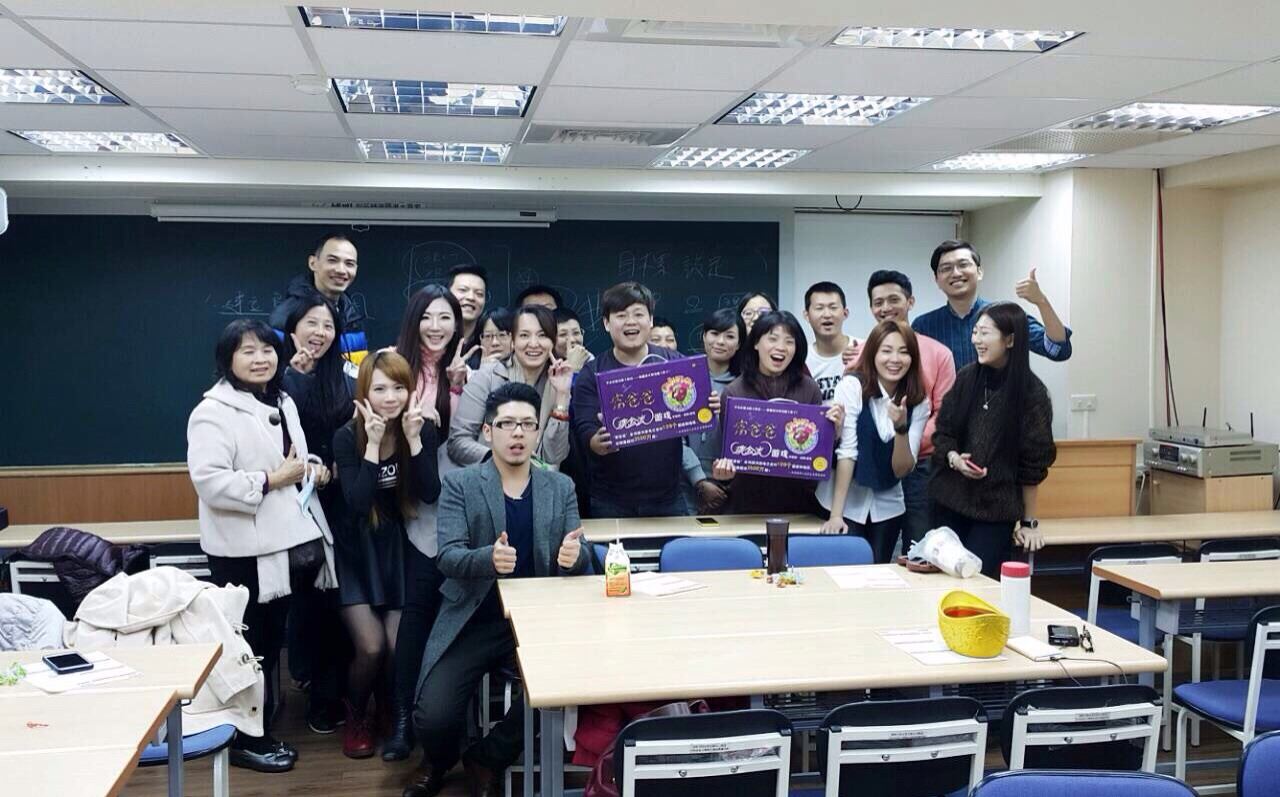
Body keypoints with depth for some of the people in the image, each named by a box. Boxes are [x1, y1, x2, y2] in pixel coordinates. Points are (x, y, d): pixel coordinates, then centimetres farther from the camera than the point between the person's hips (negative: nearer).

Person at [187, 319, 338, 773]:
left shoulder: (282, 403, 14)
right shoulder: (213, 412, -13)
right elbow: (209, 482, -23)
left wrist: (312, 469, 7)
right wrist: (271, 479, -22)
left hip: (285, 542, 8)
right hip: (245, 551, -8)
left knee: (272, 643, 17)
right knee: (249, 647, 2)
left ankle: (262, 728, 30)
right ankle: (246, 739, 15)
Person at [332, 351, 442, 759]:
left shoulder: (423, 429, -6)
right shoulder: (347, 437, -13)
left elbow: (431, 494, -15)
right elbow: (358, 503, -23)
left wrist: (413, 439, -24)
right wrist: (373, 444, -28)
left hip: (400, 549, 2)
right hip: (357, 552, -2)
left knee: (400, 646, -8)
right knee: (371, 646, -13)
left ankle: (393, 713, 24)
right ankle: (356, 718, 17)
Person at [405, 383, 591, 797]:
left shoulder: (561, 487, 7)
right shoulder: (459, 483, -1)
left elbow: (578, 561, 3)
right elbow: (448, 557, -11)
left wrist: (573, 556, -22)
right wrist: (488, 558, -33)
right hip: (473, 622, -1)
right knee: (434, 716, -16)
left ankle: (487, 760, 10)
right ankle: (438, 761, 26)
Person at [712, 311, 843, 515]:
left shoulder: (808, 388, -2)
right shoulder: (733, 393, -5)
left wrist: (835, 428, -15)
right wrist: (725, 469, -20)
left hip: (799, 502, 1)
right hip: (747, 503, -1)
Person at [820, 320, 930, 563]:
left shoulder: (919, 403, -2)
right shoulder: (852, 387, -14)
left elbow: (902, 470, -7)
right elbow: (846, 452, -18)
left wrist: (901, 426, -23)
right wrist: (836, 514, -21)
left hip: (887, 507, 4)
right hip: (846, 502, -4)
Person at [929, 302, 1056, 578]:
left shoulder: (1032, 393, -9)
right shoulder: (966, 378, 2)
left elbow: (1032, 463, -6)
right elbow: (942, 431, 9)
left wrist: (1029, 522, -2)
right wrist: (953, 458, -13)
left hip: (996, 510, -3)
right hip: (949, 502, 3)